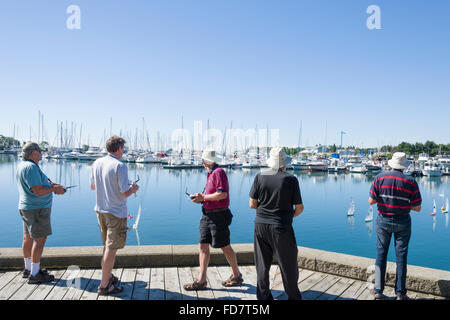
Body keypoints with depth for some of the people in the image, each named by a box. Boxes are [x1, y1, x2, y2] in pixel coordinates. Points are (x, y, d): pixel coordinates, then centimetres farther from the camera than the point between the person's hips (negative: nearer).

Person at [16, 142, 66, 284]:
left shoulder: (22, 165, 11)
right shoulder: (31, 167, -22)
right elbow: (38, 191, -26)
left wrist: (49, 183, 6)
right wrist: (54, 188, -12)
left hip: (26, 208, 11)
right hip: (37, 209, -10)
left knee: (28, 238, 16)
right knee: (40, 239, -5)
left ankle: (28, 269, 28)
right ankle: (34, 275, 0)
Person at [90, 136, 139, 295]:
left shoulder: (97, 163, 4)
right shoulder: (120, 166, -18)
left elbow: (93, 186, 15)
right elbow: (125, 193, -19)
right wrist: (133, 188, 1)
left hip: (100, 210, 8)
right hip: (116, 212, -8)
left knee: (107, 246, 21)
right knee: (111, 249, 0)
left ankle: (108, 276, 34)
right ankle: (104, 286, 8)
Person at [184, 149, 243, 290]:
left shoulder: (219, 172, -14)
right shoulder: (210, 173, 15)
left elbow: (222, 194, -23)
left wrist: (203, 197, -15)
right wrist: (200, 197, 6)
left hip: (218, 216, -9)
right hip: (207, 215, 9)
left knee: (225, 247, 4)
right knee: (203, 246, 5)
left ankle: (237, 275, 24)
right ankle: (201, 280, 11)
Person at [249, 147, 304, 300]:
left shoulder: (260, 177, -4)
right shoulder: (291, 179, -9)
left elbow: (252, 204, -2)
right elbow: (299, 208, -6)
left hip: (261, 225, 3)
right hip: (281, 228, -3)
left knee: (262, 266, 14)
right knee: (288, 265, 13)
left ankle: (263, 296, 23)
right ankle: (293, 296, 27)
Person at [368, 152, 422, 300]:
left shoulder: (380, 178, -8)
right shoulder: (411, 182, -9)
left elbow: (371, 201, -9)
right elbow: (417, 208, -7)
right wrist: (404, 203, 11)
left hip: (383, 220, 1)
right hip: (402, 223, 0)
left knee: (381, 254, 11)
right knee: (401, 256, 9)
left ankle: (378, 290, 13)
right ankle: (400, 293, 18)